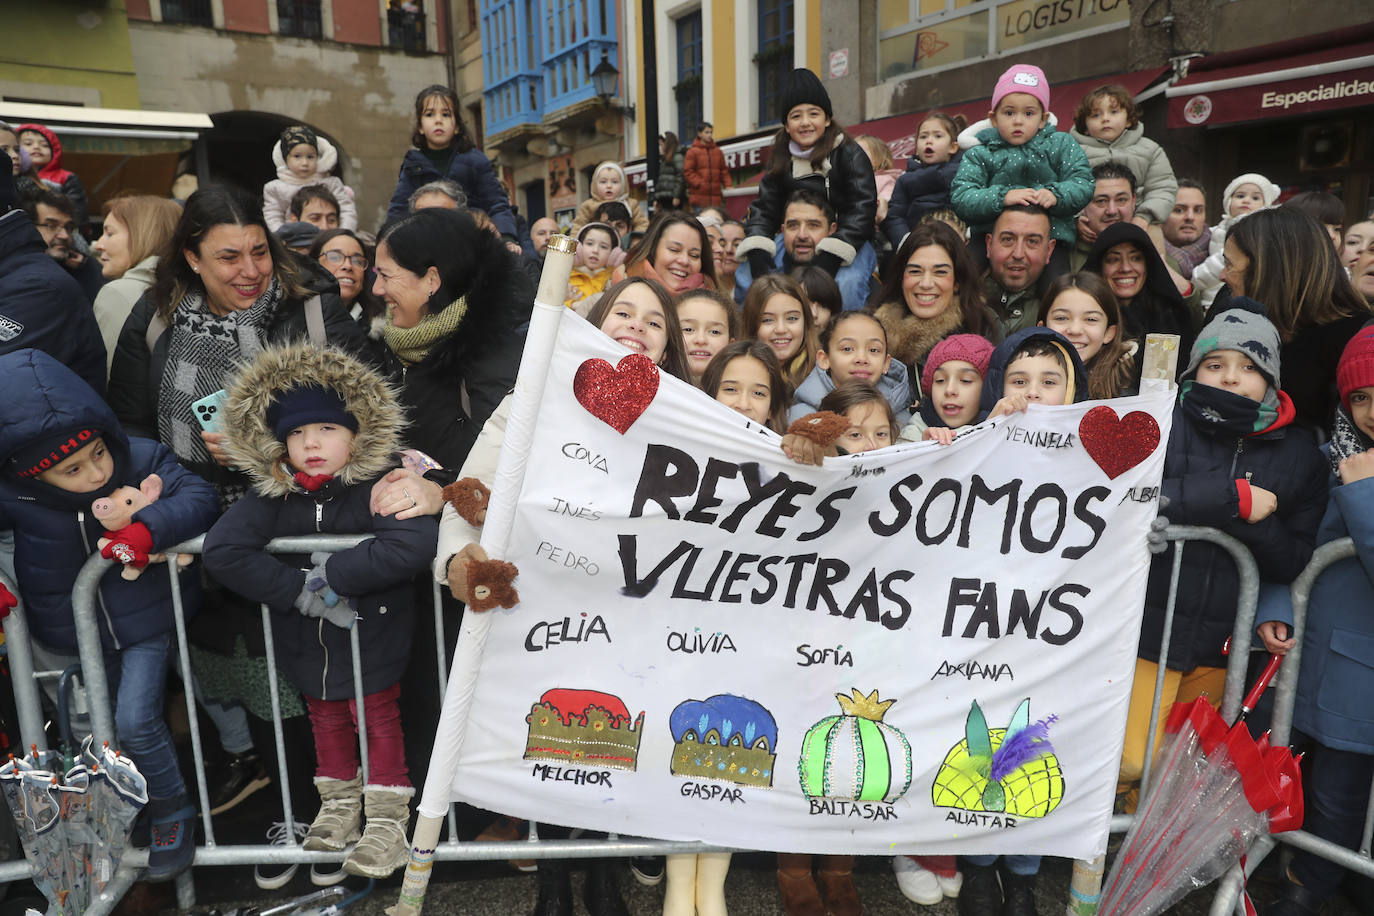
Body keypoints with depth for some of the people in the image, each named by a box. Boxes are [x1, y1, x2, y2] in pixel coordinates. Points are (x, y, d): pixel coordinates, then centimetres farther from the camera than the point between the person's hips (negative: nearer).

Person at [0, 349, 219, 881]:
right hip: (72, 638, 3)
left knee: (136, 720, -10)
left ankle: (172, 810, 14)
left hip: (146, 622, -3)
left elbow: (200, 497, -22)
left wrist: (149, 527, -39)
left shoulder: (142, 459, -19)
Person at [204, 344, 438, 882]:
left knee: (378, 720, 7)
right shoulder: (272, 497, -9)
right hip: (307, 641, 5)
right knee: (326, 721, 22)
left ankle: (387, 819, 23)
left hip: (371, 637, -4)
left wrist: (334, 576, -33)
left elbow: (416, 543, -40)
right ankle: (339, 803, 43)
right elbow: (219, 549, -22)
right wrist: (301, 591, -28)